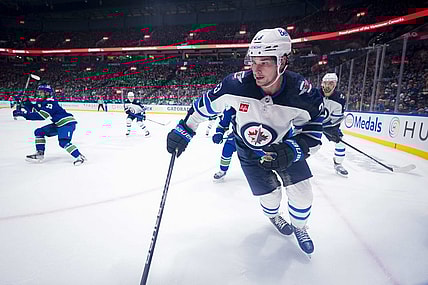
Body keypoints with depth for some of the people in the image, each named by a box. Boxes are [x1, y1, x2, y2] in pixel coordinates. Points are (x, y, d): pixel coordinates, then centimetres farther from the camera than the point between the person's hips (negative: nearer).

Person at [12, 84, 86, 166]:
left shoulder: (51, 103, -19)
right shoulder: (42, 102, 13)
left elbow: (41, 116, -28)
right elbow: (33, 110, 15)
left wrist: (24, 114, -26)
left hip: (67, 122, -10)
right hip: (58, 124, 10)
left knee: (63, 142, -25)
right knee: (39, 132, 10)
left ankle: (79, 157, -21)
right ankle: (40, 153, 15)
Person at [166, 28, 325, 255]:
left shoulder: (303, 93, -28)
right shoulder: (236, 84, -31)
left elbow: (314, 127, -15)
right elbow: (206, 104, -15)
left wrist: (294, 149, -32)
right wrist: (183, 130, -12)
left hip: (285, 145, 1)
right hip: (249, 150, -1)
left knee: (301, 192, 0)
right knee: (270, 194, 2)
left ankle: (299, 227, 35)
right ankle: (273, 216, 43)